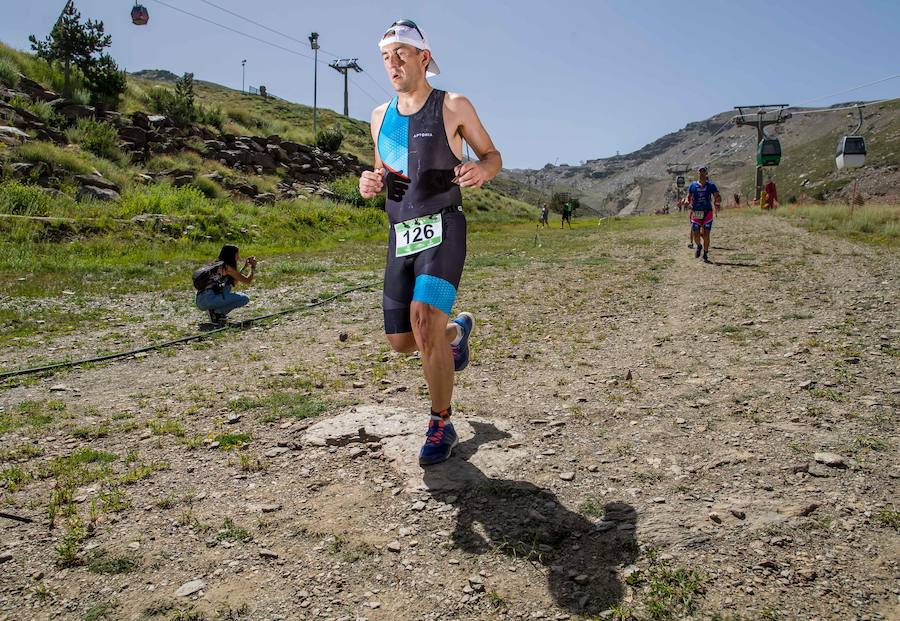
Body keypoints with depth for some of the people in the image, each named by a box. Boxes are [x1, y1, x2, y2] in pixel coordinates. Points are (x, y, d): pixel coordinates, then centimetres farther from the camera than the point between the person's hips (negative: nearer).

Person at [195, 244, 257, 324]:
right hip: (208, 299, -9)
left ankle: (217, 312, 13)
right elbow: (247, 281, -1)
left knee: (227, 286, 31)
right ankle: (216, 312, -7)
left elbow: (234, 282, 31)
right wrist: (253, 268, 16)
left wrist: (245, 267, 31)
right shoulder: (226, 267, -3)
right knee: (244, 299, -7)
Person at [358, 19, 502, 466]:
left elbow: (492, 155, 6)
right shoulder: (380, 117, 13)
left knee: (425, 323, -22)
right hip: (401, 236, 6)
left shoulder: (453, 107, -1)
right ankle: (457, 330, 41)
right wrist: (371, 184, 0)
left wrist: (481, 171, -18)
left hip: (442, 230, -5)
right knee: (401, 342, 7)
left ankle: (441, 426, -3)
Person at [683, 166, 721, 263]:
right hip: (696, 213, 1)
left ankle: (705, 254, 9)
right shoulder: (693, 185, 6)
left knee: (706, 234, -6)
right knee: (696, 235, -6)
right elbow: (688, 197, 12)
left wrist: (718, 201, -21)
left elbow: (718, 197, 1)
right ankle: (699, 246, 28)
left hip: (707, 213, -1)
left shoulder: (711, 185, 3)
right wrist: (687, 201, -11)